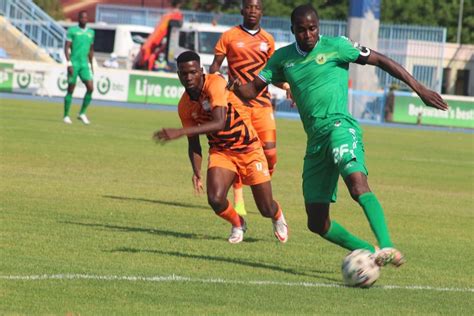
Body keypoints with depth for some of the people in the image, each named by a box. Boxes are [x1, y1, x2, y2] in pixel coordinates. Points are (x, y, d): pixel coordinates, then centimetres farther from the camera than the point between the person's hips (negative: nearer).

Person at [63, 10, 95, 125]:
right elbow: (66, 48, -6)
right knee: (71, 90, 0)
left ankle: (82, 113, 1)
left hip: (85, 64, 4)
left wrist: (91, 65, 20)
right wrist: (69, 63, -15)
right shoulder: (72, 30, -3)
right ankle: (66, 116, 10)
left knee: (90, 88, -11)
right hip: (74, 63, -4)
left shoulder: (91, 33, 12)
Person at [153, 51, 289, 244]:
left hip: (249, 150, -4)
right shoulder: (185, 106, -8)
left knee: (267, 210, 2)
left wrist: (180, 132, -46)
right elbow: (193, 143, 3)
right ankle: (238, 225, 14)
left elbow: (219, 123, -40)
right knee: (215, 199, -21)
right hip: (221, 151, 4)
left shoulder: (215, 85, -27)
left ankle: (278, 217, 42)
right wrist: (196, 173, -14)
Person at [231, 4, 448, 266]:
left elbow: (380, 60, 4)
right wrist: (238, 89, -11)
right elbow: (253, 90, 15)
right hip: (315, 141, 6)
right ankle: (370, 253, 20)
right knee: (317, 223, 4)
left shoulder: (335, 47, 1)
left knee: (357, 183, -36)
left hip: (340, 127, -6)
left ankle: (386, 248, -46)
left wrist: (419, 88, -2)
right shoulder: (282, 58, 14)